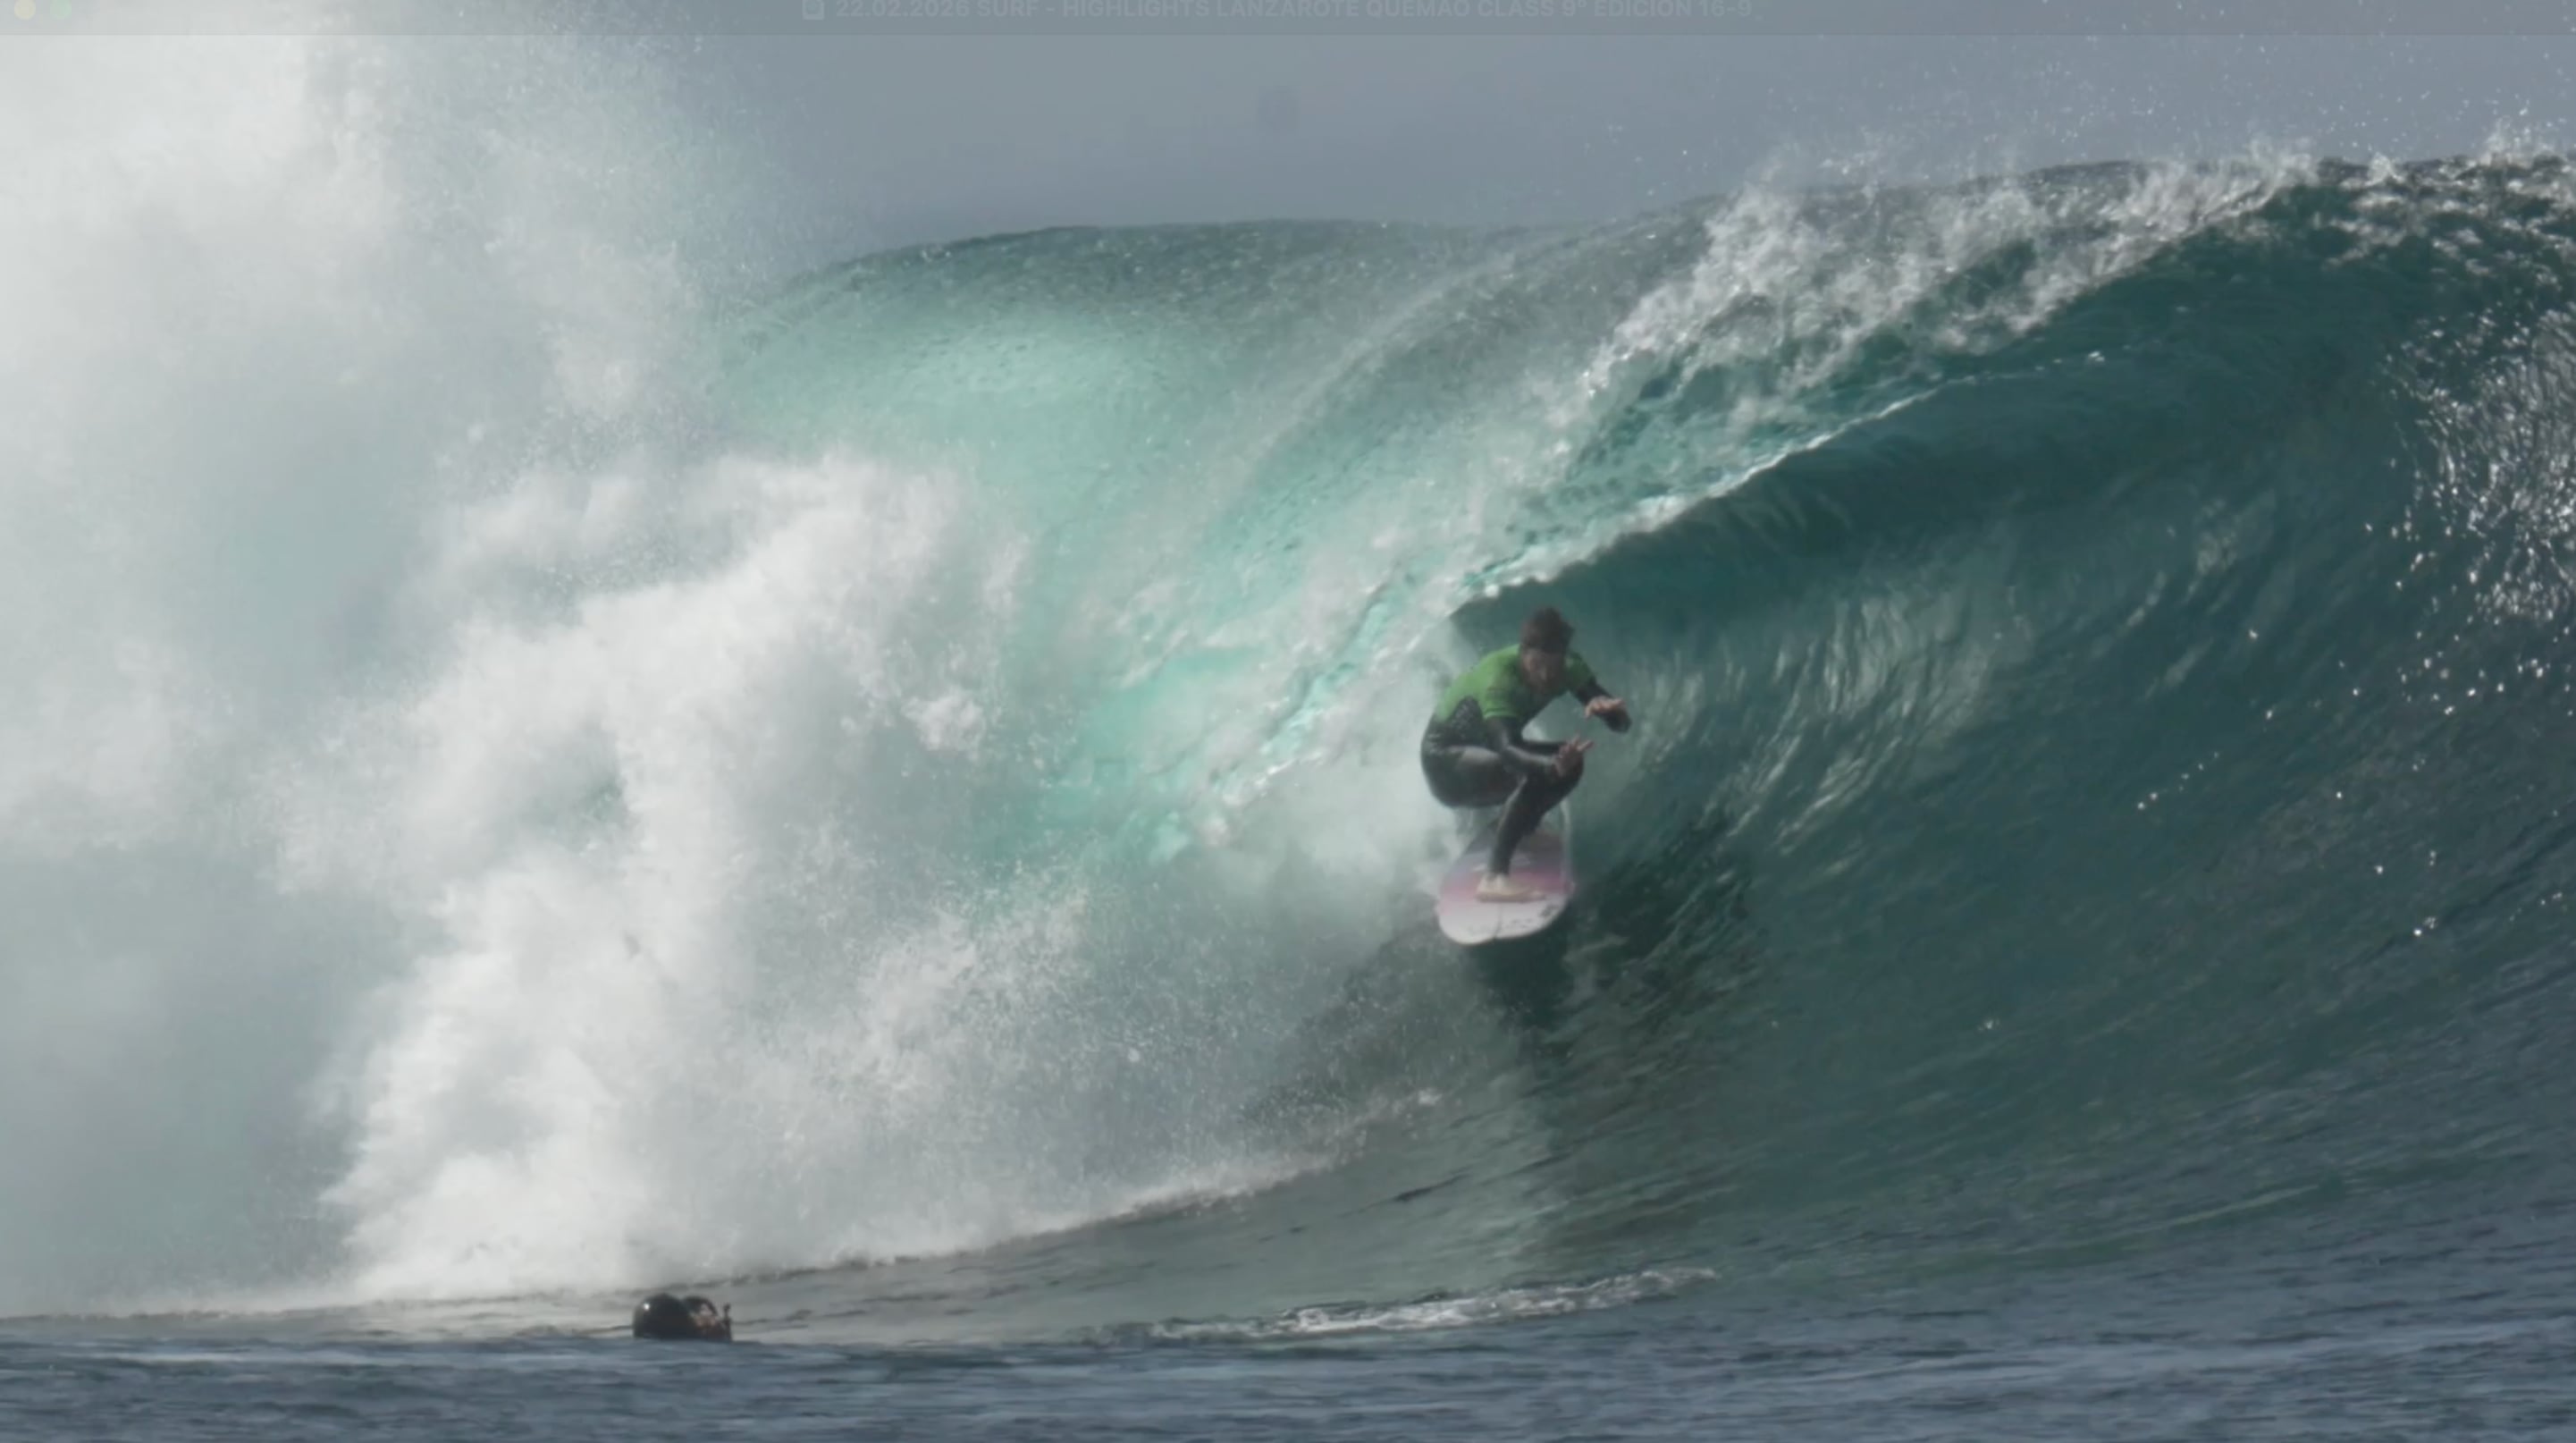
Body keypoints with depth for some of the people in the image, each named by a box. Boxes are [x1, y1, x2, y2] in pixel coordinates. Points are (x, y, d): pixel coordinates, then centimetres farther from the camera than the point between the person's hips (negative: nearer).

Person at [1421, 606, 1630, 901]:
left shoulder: (1569, 668, -14)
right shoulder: (1497, 678, -35)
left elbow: (1620, 723, -15)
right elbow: (1507, 749, -48)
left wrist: (1608, 708, -41)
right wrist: (1552, 765, -69)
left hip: (1487, 749, 8)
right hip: (1446, 759, -8)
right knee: (1536, 773, -31)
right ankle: (1495, 876, -36)